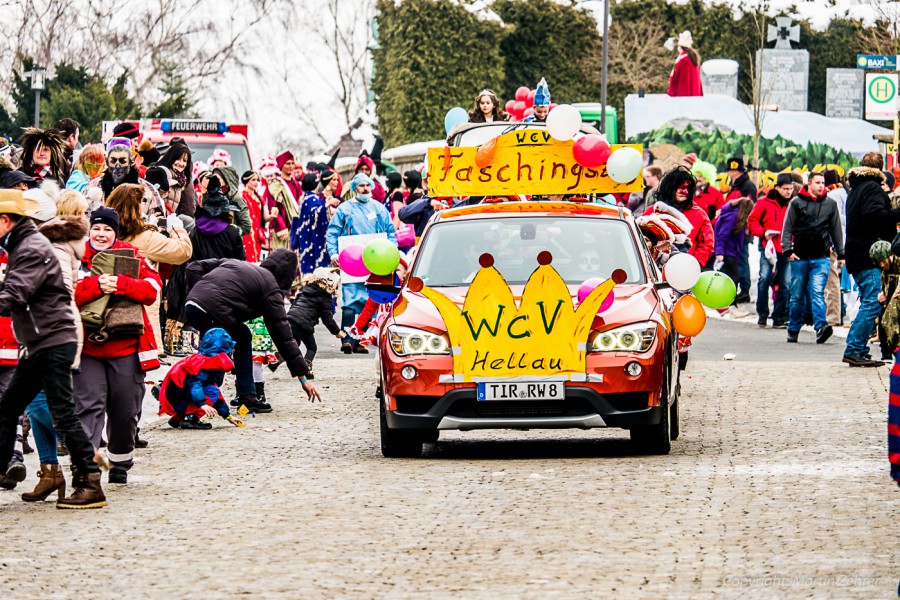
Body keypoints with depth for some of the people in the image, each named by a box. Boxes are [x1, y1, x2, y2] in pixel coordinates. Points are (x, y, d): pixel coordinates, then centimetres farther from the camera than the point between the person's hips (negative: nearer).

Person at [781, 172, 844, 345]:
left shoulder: (830, 205, 10)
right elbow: (787, 227, 3)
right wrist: (787, 249, -9)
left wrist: (840, 254, 12)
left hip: (821, 259, 0)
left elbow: (836, 230, 15)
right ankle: (793, 330, 18)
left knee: (817, 293, -16)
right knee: (797, 296, 7)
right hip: (799, 258, 0)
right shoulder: (797, 203, 4)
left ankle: (821, 326, -26)